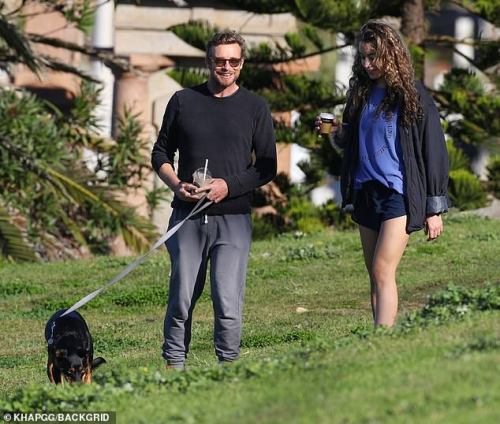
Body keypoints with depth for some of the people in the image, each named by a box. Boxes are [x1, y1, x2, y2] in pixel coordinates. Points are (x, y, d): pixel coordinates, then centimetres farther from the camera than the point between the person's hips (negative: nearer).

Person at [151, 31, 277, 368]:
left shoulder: (255, 108, 7)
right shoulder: (184, 101, 10)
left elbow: (267, 167, 5)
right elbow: (161, 153, 15)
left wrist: (230, 185, -11)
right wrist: (177, 185, -5)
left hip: (233, 217, -1)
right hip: (187, 215, 1)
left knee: (228, 304, -9)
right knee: (181, 301, 2)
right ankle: (174, 366, 11)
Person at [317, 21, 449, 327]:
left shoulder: (413, 97, -6)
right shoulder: (362, 94, 12)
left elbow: (433, 152, -5)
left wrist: (435, 209, -7)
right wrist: (337, 132, -1)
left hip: (398, 194, -7)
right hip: (365, 194, 7)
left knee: (383, 271, -16)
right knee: (376, 276, 6)